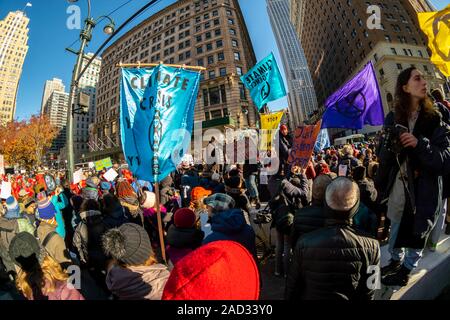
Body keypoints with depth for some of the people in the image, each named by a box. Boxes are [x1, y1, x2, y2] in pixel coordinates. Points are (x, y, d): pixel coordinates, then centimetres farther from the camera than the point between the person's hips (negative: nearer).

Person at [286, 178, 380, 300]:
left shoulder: (304, 243, -27)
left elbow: (292, 286, -13)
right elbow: (367, 293, -10)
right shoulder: (371, 246, -24)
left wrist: (290, 298, 5)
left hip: (310, 296, -1)